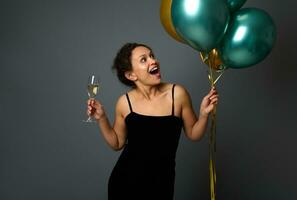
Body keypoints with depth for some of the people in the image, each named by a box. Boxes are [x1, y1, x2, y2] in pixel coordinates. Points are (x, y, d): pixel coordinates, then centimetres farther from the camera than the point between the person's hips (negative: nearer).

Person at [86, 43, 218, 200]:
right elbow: (117, 143, 7)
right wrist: (101, 119, -5)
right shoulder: (125, 103, -7)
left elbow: (193, 134, 1)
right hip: (125, 182, 1)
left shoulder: (177, 94, -10)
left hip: (161, 184, -1)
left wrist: (204, 114, -15)